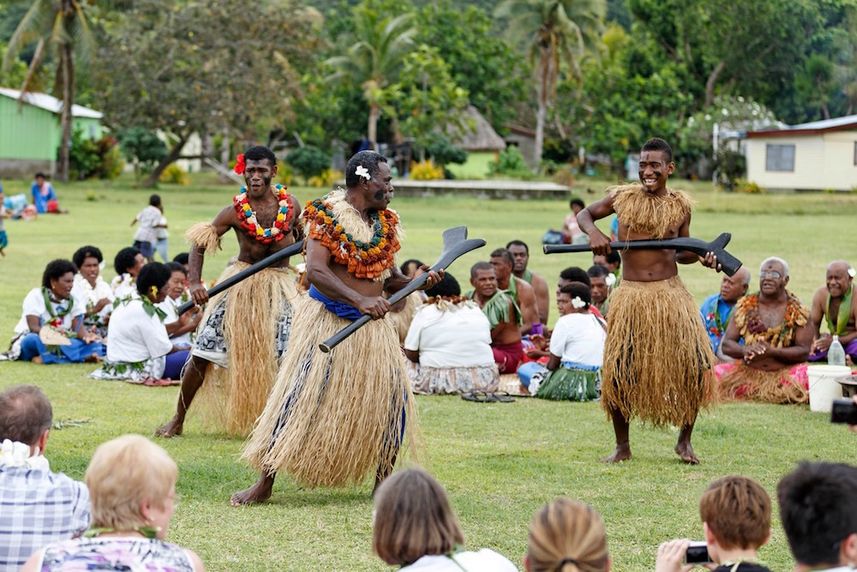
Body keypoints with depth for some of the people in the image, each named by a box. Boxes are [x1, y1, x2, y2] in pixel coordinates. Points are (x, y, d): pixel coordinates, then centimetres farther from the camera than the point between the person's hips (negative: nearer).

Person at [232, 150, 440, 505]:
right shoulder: (327, 216, -12)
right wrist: (359, 300, -33)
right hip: (329, 322, -6)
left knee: (393, 401, 3)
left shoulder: (386, 223, 9)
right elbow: (315, 271, -23)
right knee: (299, 399, -7)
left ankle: (384, 482, 18)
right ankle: (264, 482, 2)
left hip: (373, 326, 6)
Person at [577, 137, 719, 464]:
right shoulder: (622, 197, 2)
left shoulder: (680, 205, 5)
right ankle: (622, 446, 19)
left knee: (696, 367, -7)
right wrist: (593, 232, -7)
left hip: (670, 293, 1)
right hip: (630, 295, -1)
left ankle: (684, 441, 12)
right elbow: (585, 214, 14)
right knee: (619, 373, 0)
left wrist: (702, 258, -5)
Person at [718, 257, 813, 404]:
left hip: (784, 373, -2)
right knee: (717, 374, -24)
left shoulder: (798, 311, 2)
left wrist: (772, 351, -19)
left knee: (805, 379, -33)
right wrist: (745, 350, -18)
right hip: (747, 372, 2)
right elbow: (726, 345, 5)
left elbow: (804, 351, -4)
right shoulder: (744, 306, 8)